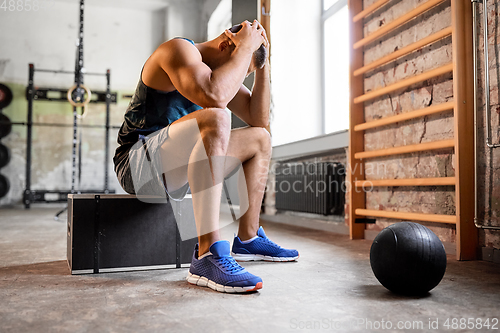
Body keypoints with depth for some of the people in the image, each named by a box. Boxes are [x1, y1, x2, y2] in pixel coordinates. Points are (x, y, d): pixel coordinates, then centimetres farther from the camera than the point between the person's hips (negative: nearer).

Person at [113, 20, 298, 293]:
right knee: (215, 119, -34)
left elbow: (259, 119, 9)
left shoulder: (217, 69, 13)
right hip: (138, 162, -9)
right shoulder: (180, 49, -13)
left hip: (176, 168, 9)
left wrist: (263, 62, 3)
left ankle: (247, 239, 11)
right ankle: (208, 255, -40)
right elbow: (214, 97, -35)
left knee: (259, 138, 11)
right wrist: (246, 48, -21)